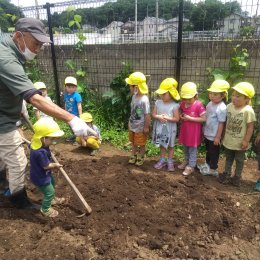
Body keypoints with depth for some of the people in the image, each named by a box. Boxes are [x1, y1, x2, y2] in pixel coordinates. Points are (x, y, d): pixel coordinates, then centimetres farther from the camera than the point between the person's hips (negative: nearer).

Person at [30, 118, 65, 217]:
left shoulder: (38, 144, -10)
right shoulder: (41, 152, -40)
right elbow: (46, 166, -28)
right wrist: (55, 165, -12)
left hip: (44, 174, 10)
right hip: (40, 177, -10)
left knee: (52, 184, 30)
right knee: (49, 192, 7)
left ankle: (51, 199, 54)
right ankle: (45, 209, 29)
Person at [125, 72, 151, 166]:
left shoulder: (144, 100, -28)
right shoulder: (134, 96, -2)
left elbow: (147, 115, -23)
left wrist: (146, 127, -17)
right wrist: (130, 122, 15)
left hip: (140, 127, -7)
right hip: (132, 125, 8)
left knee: (141, 144, 14)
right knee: (133, 142, 23)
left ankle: (141, 157, 34)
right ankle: (133, 156, 41)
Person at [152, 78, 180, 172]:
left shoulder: (174, 105, -15)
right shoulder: (158, 102, -4)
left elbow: (177, 119, -15)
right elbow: (153, 114, -3)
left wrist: (167, 118, -26)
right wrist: (159, 117, -22)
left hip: (170, 129, -3)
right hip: (160, 127, 4)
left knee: (170, 146, 13)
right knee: (162, 145, 18)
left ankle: (170, 161, 28)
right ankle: (162, 160, 33)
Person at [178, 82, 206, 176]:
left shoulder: (199, 105, -21)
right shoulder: (183, 104, -3)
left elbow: (203, 119, -21)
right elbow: (180, 112, 18)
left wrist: (190, 118, -23)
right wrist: (181, 116, -6)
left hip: (194, 131, -6)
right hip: (185, 130, 6)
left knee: (192, 149, 7)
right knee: (185, 147, 21)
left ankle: (191, 166, 19)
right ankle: (186, 161, 40)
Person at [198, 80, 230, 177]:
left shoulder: (222, 108, -24)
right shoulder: (210, 104, 1)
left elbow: (221, 124, -21)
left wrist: (218, 137, -18)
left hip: (214, 136, -8)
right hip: (207, 134, 8)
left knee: (214, 153, 10)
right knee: (208, 151, 25)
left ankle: (213, 169, 26)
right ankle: (207, 164, 44)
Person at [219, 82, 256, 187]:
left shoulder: (248, 110, -22)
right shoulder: (229, 106, -5)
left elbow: (250, 127, -17)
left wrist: (246, 141, -16)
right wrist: (224, 135, 10)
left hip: (239, 142, -5)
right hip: (228, 140, 5)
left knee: (239, 160, 15)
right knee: (228, 158, 22)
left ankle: (237, 177, 31)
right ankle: (226, 174, 37)